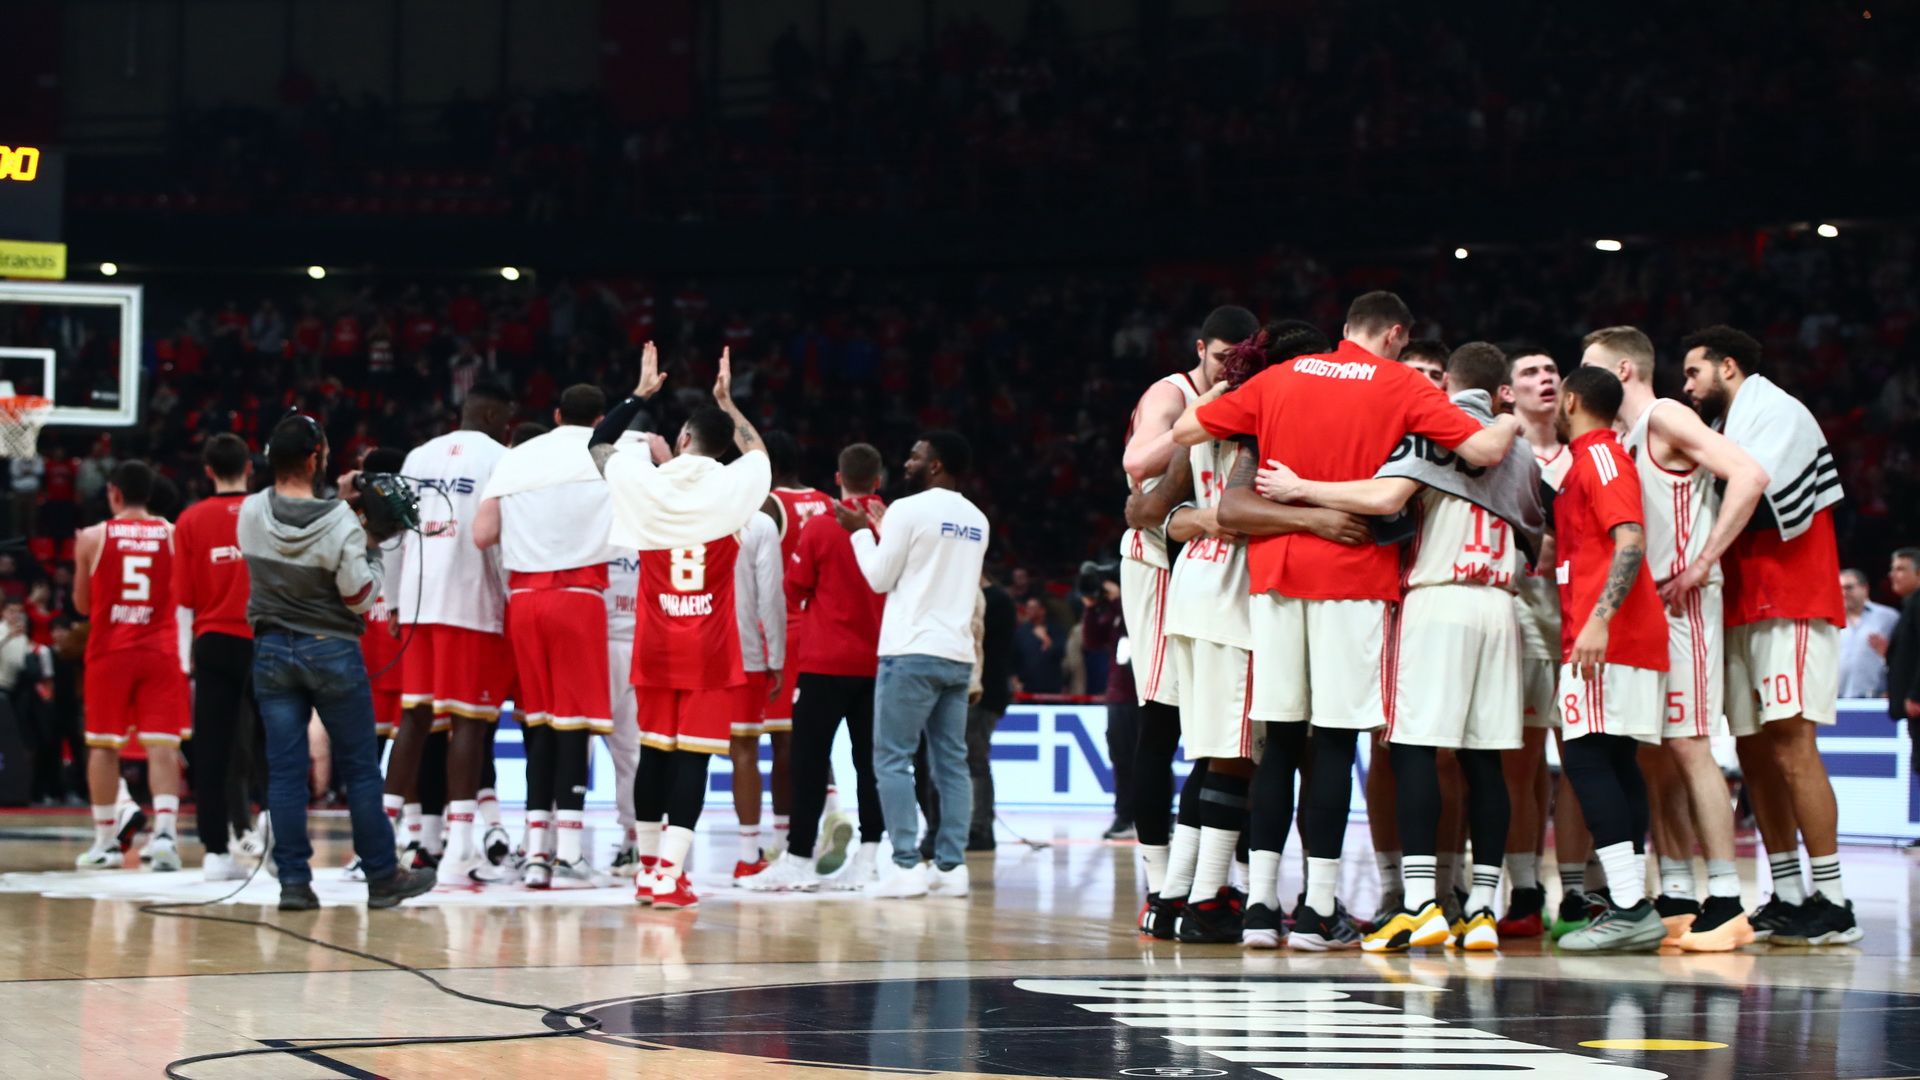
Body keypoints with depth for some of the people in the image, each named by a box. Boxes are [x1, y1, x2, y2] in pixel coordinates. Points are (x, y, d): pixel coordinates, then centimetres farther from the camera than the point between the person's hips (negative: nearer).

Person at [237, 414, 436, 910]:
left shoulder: (251, 512, -6)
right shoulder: (339, 521, -18)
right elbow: (360, 598, -11)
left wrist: (333, 498, 15)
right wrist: (373, 549, 1)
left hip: (272, 650, 3)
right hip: (332, 651, -3)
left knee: (284, 771, 4)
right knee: (360, 769, 7)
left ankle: (293, 881, 1)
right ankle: (383, 878, 14)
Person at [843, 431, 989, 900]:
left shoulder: (909, 510, -8)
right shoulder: (977, 520, 14)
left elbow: (880, 577, -4)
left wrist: (862, 530, 11)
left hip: (912, 653, -7)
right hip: (958, 657, 7)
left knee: (892, 759, -3)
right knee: (951, 762, 8)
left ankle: (906, 866, -9)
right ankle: (951, 866, 5)